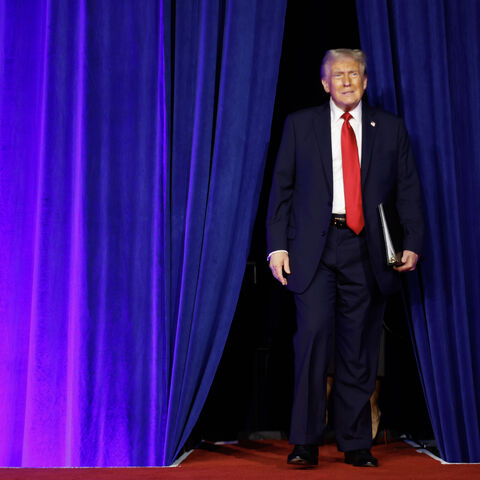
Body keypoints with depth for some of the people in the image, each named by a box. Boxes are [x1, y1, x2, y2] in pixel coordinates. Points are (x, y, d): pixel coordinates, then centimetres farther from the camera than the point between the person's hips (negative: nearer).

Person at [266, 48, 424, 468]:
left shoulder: (391, 128, 12)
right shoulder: (300, 124, 10)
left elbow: (408, 191, 11)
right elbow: (281, 188, 8)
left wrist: (413, 243, -2)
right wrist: (277, 245, -1)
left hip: (368, 251, 1)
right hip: (314, 247, -1)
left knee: (359, 348, 3)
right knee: (314, 330, -14)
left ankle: (356, 444, 14)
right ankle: (306, 442, -5)